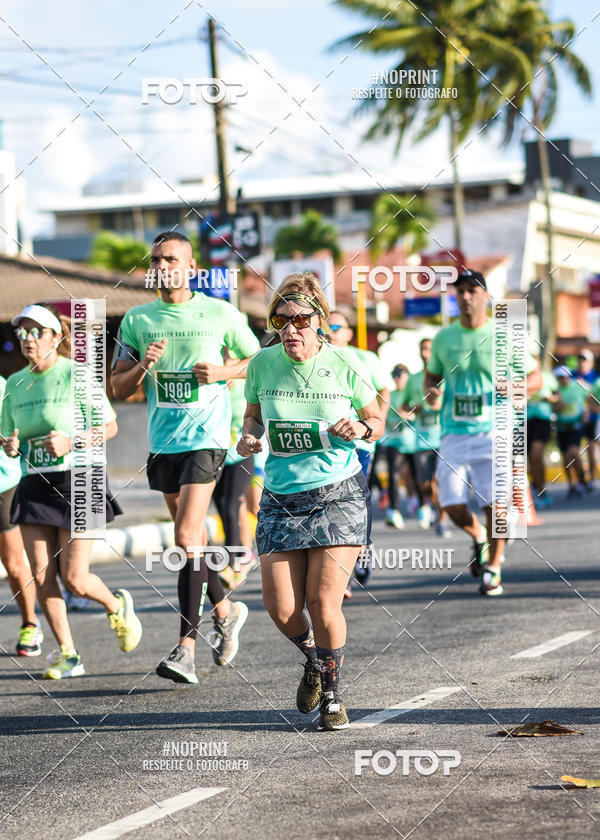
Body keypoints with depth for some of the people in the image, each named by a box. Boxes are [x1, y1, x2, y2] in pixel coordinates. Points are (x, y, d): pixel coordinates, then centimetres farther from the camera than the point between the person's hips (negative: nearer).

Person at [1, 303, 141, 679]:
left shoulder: (77, 374, -8)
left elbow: (110, 426, -6)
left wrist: (72, 441, -19)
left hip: (78, 481, -5)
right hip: (34, 485, 5)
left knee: (74, 578, -7)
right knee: (41, 575, -3)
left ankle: (118, 607, 26)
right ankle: (68, 655, 9)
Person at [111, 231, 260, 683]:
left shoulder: (221, 314, -1)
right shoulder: (137, 320, 8)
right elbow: (118, 388, 10)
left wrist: (223, 371, -9)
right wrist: (143, 366, -10)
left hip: (206, 437, -5)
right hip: (162, 439, 5)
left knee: (187, 538, -15)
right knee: (193, 539, 14)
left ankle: (187, 646, -16)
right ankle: (226, 609, 37)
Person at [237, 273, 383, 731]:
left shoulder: (346, 367, -7)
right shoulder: (263, 364, -2)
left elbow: (377, 421, 6)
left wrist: (361, 428, -16)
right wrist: (249, 437, -7)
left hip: (338, 493, -2)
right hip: (281, 497, 3)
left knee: (323, 602, -11)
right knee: (281, 609, -4)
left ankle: (331, 694, 13)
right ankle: (315, 658, 31)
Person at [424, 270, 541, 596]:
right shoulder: (444, 338, 6)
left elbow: (535, 376, 7)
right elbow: (431, 376, 20)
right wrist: (430, 392, -4)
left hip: (493, 431, -2)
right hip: (454, 432, 2)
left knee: (495, 502, -8)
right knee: (452, 505, -5)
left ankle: (493, 569, 10)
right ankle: (479, 538, 28)